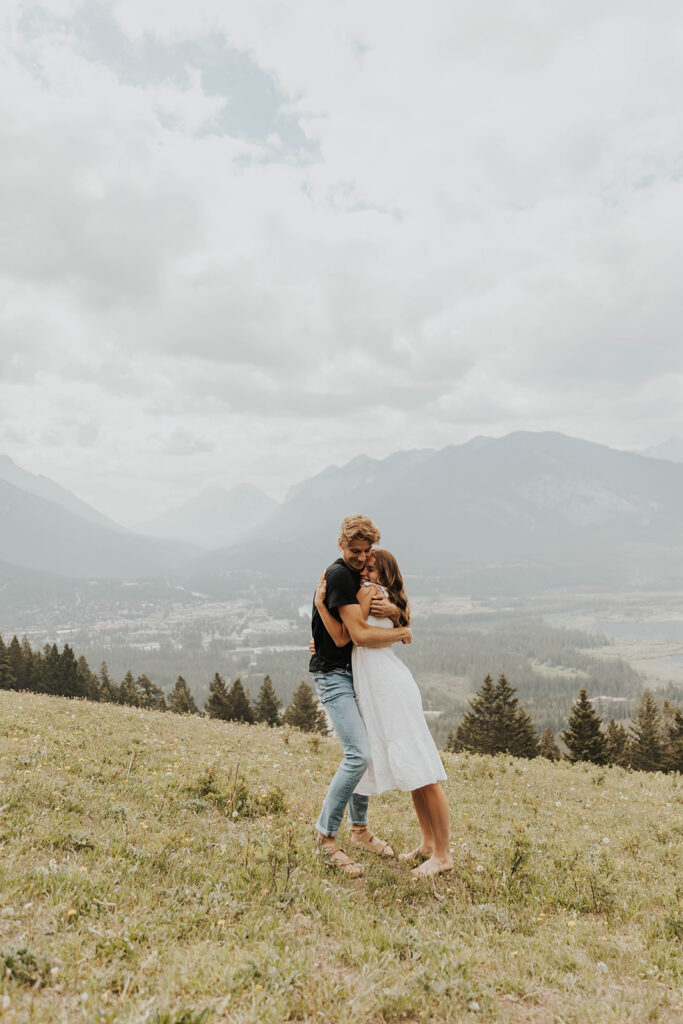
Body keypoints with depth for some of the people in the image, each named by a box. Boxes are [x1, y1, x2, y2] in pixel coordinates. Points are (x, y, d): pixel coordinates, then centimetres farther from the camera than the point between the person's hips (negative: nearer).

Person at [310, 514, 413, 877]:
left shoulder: (362, 575, 11)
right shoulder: (338, 575, -18)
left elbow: (401, 618, 11)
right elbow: (360, 634, -24)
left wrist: (391, 609, -13)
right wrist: (401, 634, -8)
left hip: (357, 674, 9)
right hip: (333, 674, -9)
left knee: (370, 750, 13)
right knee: (358, 754, -17)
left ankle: (360, 829, 29)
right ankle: (326, 835, -3)